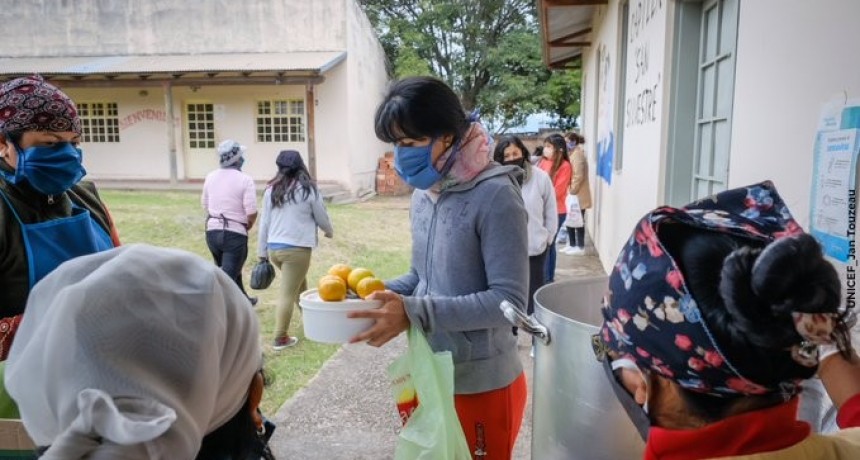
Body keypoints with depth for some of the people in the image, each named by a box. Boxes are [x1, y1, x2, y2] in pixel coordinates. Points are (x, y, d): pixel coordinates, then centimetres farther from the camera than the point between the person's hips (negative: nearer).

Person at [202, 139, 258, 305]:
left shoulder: (210, 177, 4)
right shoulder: (245, 179, -13)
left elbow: (205, 205, 12)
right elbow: (251, 212, -18)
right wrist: (246, 227, 2)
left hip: (212, 231, 7)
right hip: (235, 234, -7)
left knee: (231, 271, 24)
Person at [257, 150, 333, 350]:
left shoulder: (271, 190, 6)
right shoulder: (308, 189, -5)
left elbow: (264, 222, 9)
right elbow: (322, 218, 4)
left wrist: (262, 252, 16)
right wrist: (329, 231, 26)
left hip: (274, 248, 6)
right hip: (297, 249, -5)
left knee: (299, 283, 25)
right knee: (288, 293, 0)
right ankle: (280, 338, 5)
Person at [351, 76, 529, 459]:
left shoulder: (495, 195, -21)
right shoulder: (423, 194, 3)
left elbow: (509, 300, -23)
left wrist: (413, 313, -29)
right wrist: (377, 293, -6)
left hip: (483, 383, -7)